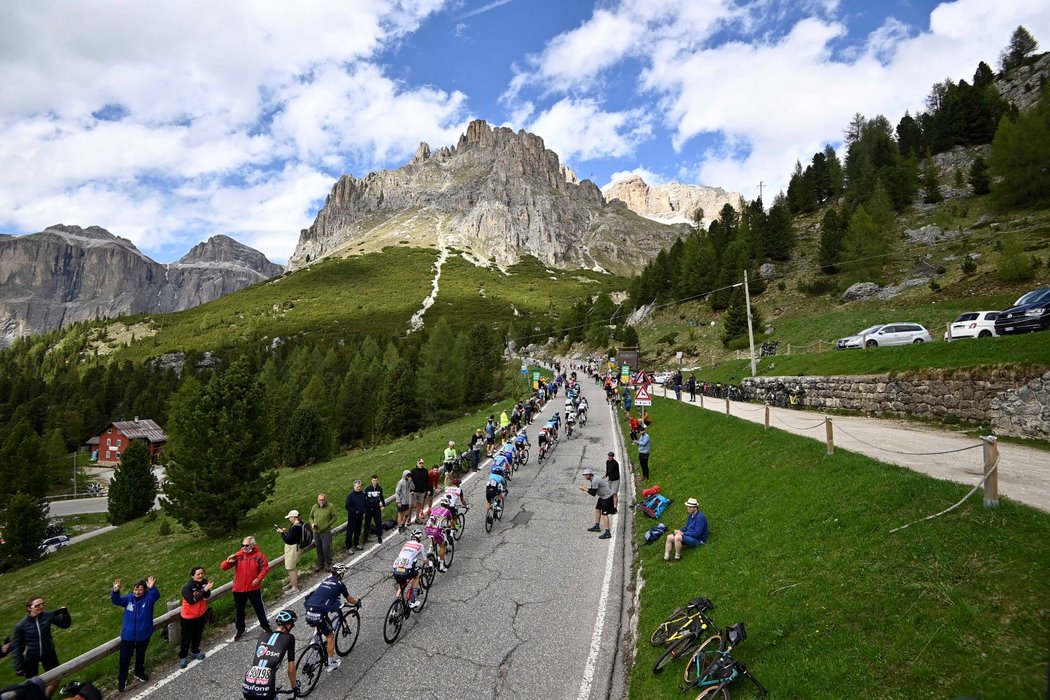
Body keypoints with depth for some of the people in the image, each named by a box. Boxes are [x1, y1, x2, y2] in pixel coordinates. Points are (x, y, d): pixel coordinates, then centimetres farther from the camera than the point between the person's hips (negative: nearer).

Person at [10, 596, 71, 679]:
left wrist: (65, 613, -27)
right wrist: (18, 668, -9)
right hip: (30, 658, -2)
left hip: (48, 653, 2)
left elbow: (65, 624, -6)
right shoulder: (21, 626, -21)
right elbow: (15, 647, -10)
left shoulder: (48, 616, -17)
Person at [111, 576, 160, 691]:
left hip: (143, 635, -1)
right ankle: (122, 679, 33)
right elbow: (116, 601, -16)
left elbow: (156, 596, -37)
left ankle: (139, 673, 44)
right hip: (128, 635, 1)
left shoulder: (149, 598, -15)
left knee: (141, 656, 21)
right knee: (124, 658, 11)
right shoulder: (129, 598, -6)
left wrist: (152, 588, -58)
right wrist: (115, 591, -37)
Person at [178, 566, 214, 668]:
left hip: (201, 614, 5)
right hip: (188, 616, -5)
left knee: (198, 635, 20)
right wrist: (204, 590, -36)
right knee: (186, 638, 9)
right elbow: (191, 600, -33)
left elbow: (207, 596, -8)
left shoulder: (204, 582, -13)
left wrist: (207, 590, -31)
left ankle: (195, 652, 41)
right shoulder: (187, 587, -26)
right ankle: (182, 657, 27)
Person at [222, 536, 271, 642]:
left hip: (254, 588, -2)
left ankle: (265, 626, 29)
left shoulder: (258, 555, -9)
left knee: (259, 608, 10)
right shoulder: (238, 555, -6)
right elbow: (223, 567, -7)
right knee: (239, 610, 15)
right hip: (239, 589, 2)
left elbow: (265, 568, -5)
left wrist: (259, 578, -19)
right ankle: (240, 630, 34)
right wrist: (228, 561, -29)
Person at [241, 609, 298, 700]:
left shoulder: (263, 635, 17)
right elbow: (291, 670, 10)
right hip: (265, 692, -5)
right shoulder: (289, 638, 4)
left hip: (246, 689, 5)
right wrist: (295, 686, 28)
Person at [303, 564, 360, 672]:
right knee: (330, 636, 12)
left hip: (309, 613, 6)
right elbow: (349, 599, 20)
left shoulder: (326, 580, 21)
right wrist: (357, 603, 40)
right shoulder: (340, 584, 6)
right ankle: (331, 663, 16)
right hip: (319, 614, -6)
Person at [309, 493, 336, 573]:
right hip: (316, 531, 4)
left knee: (326, 548, 0)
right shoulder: (314, 507, 3)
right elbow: (311, 517, 15)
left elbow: (334, 518, -5)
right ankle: (320, 564, 30)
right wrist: (312, 523, -5)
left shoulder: (330, 507, -9)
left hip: (326, 532, -4)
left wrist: (327, 525, -16)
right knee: (319, 548, 14)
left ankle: (328, 564, 19)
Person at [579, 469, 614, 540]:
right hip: (603, 496, 11)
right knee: (597, 509, 18)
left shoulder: (595, 481, -26)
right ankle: (597, 526, 33)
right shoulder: (591, 480, 7)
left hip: (607, 497, -11)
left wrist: (586, 489, -13)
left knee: (604, 514, -11)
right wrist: (586, 488, -3)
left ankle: (607, 533, -9)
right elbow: (592, 489, 12)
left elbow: (593, 494, -23)